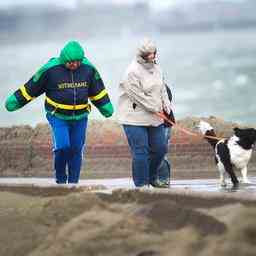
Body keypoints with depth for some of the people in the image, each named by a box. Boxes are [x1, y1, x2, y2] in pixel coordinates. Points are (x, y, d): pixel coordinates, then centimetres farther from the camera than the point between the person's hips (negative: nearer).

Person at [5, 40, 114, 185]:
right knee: (63, 146, -19)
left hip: (80, 117, 3)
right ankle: (61, 180, 1)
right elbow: (32, 87, -6)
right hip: (58, 116, -3)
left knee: (76, 150, 5)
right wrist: (15, 101, 0)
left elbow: (98, 90, 12)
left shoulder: (88, 69, -5)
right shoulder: (50, 70, -16)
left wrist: (106, 107, 18)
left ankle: (73, 182, 18)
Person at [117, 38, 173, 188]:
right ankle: (141, 184, 1)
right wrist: (155, 108, -12)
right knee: (140, 152, -8)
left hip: (155, 117, 8)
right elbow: (137, 95, -18)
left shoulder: (156, 68, 10)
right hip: (135, 118, -8)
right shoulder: (133, 71, -16)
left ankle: (152, 178, 31)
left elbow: (162, 89, 20)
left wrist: (166, 105, 4)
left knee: (160, 149, 10)